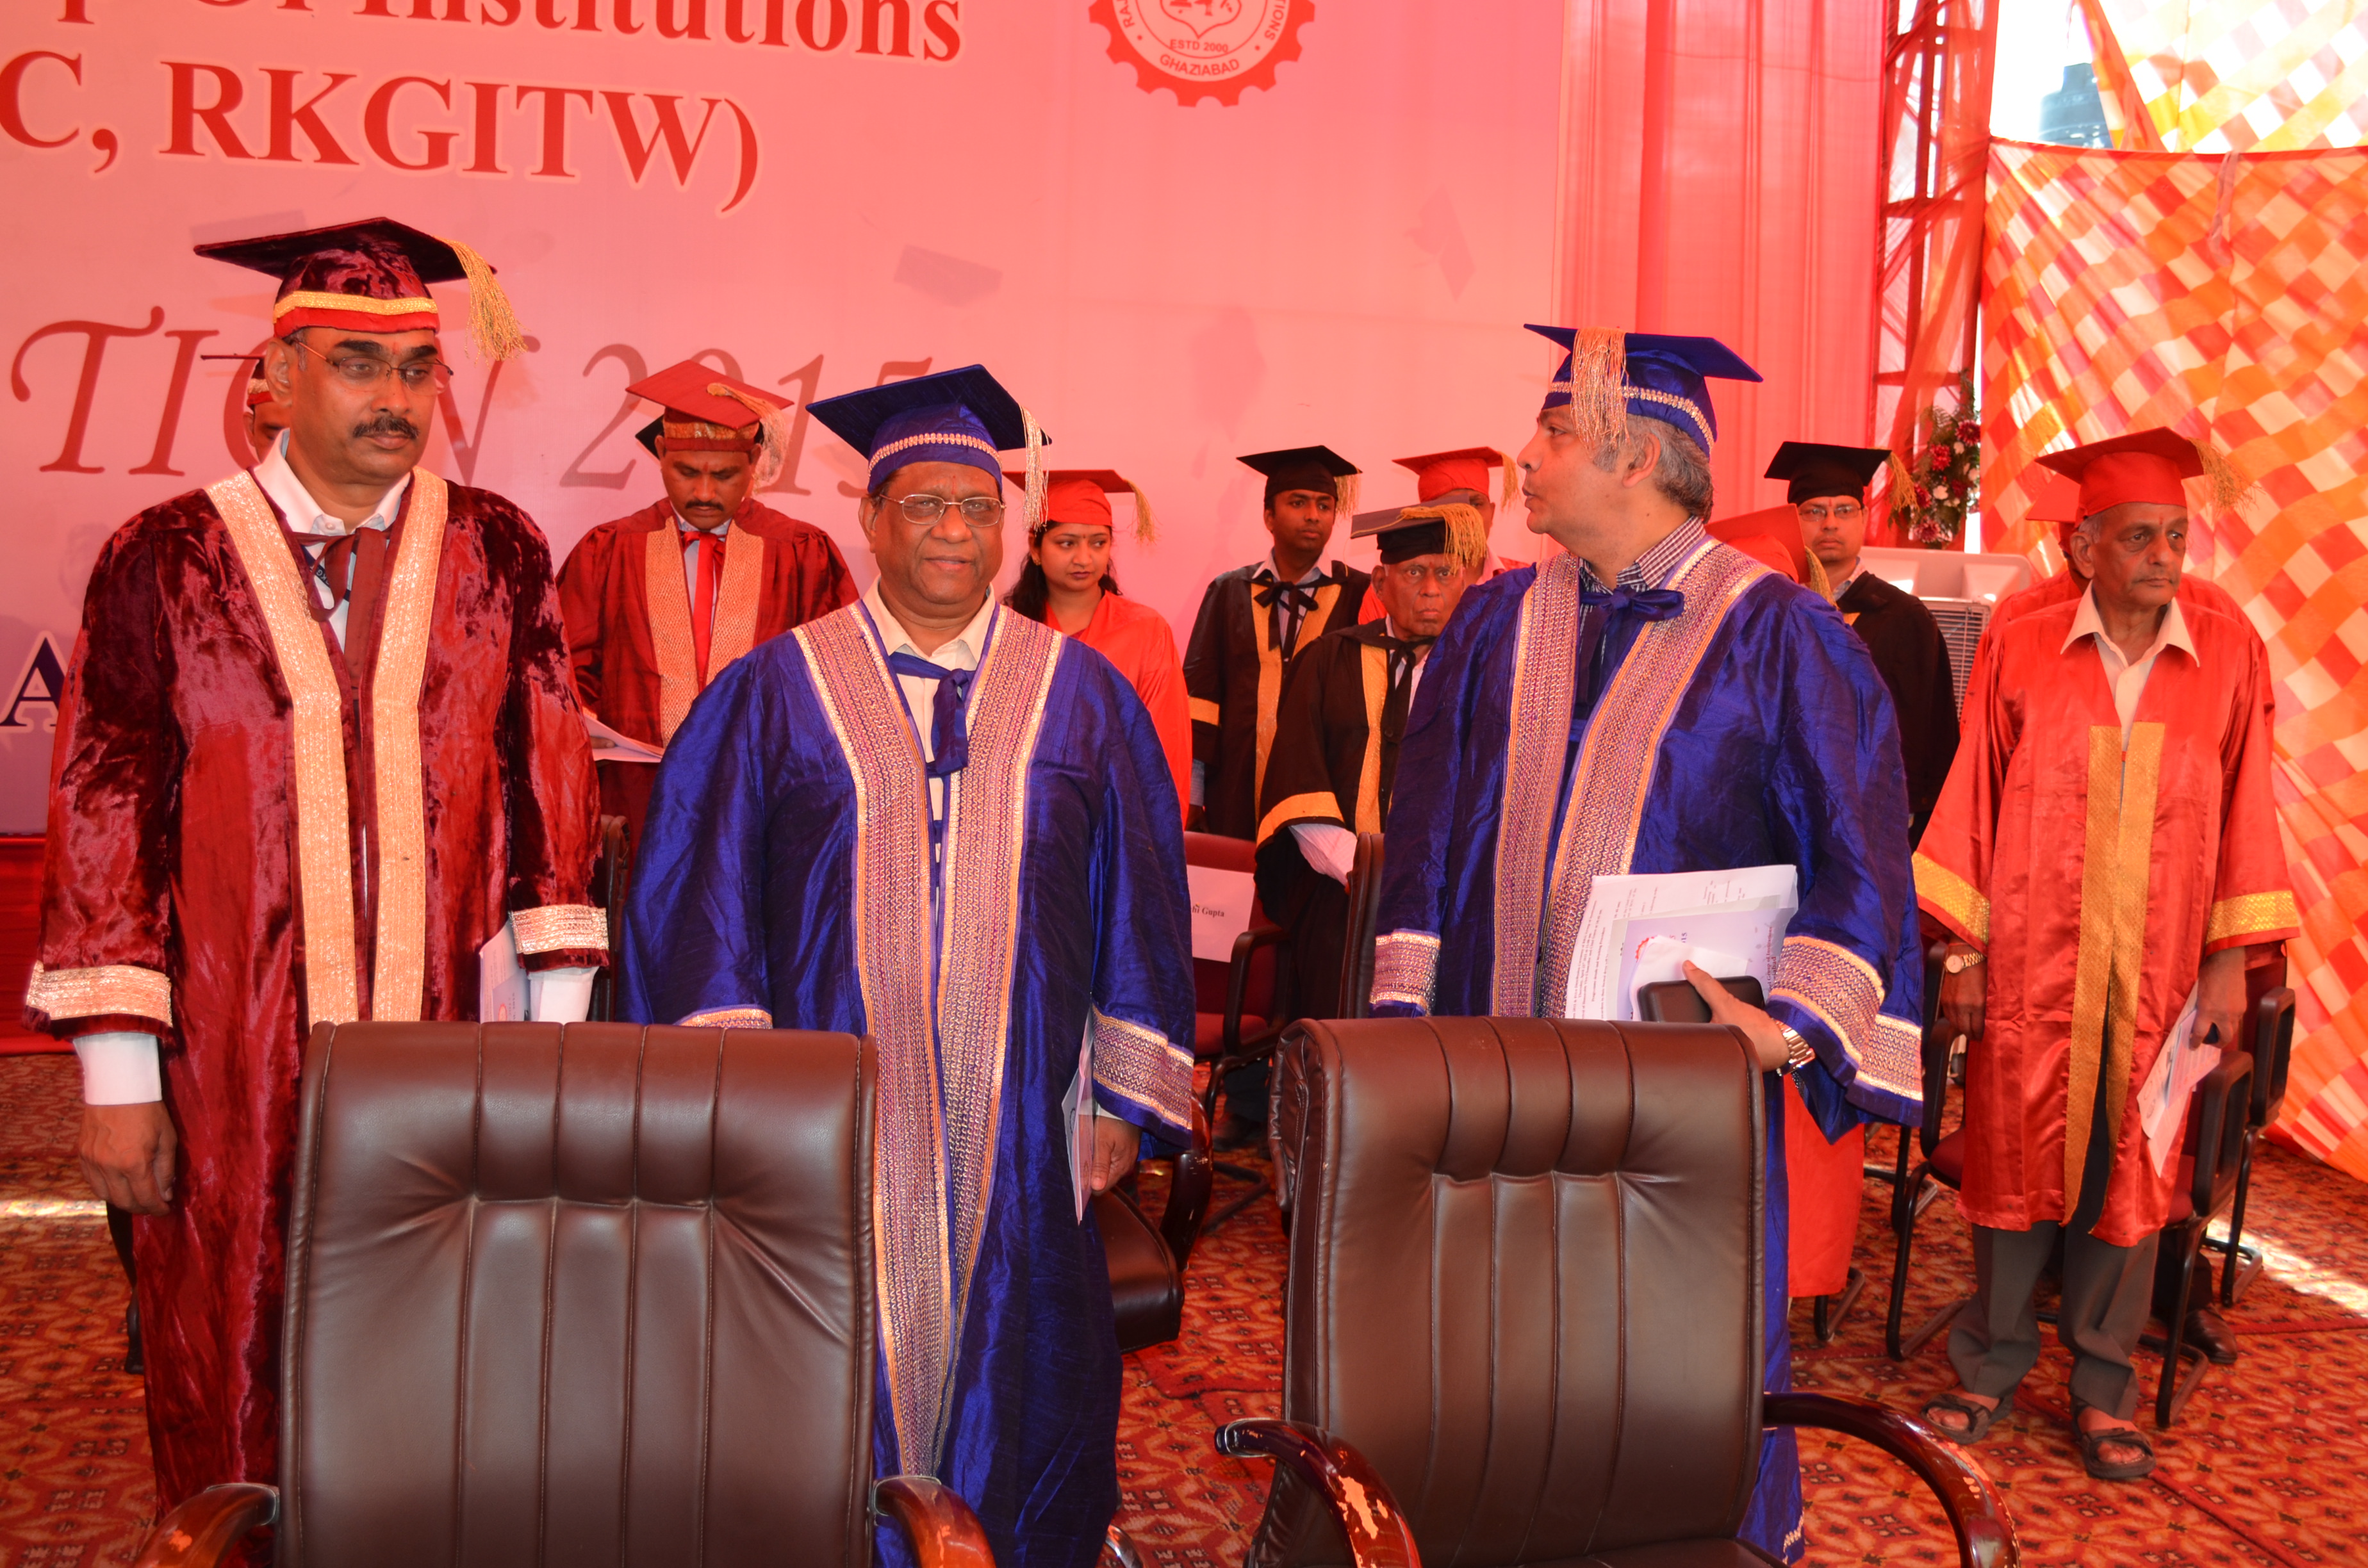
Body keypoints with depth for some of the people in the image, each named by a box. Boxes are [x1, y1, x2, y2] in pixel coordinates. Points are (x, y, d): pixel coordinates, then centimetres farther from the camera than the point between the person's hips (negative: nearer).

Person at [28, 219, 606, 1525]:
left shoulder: (498, 557, 3)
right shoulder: (167, 562, 0)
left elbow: (548, 785, 2)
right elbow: (104, 819, 0)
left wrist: (557, 1028, -2)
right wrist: (116, 1077, -2)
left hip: (448, 1047, 1)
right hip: (235, 1071, 0)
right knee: (242, 1407, 12)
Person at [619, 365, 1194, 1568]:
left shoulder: (1082, 696, 6)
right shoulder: (774, 694, 2)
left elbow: (1142, 905, 6)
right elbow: (698, 901, 0)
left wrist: (1122, 1101, 1)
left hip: (1023, 1128, 1)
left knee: (1016, 1392, 10)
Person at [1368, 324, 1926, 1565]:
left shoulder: (1775, 633, -6)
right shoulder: (1498, 624, 7)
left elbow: (1861, 854, -8)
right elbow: (1427, 834, 7)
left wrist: (1793, 1024, -19)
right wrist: (1407, 1016, -1)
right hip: (1494, 1074, 4)